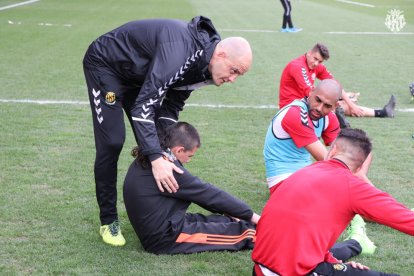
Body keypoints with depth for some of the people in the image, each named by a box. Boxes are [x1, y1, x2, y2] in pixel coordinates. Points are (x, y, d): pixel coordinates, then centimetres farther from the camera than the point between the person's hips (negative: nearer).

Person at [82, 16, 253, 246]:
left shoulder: (201, 63, -10)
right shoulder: (180, 51, -38)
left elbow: (172, 105, -1)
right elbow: (144, 104, -40)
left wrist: (159, 148, -12)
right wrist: (156, 158, -43)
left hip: (138, 74, 8)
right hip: (105, 64, -8)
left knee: (153, 140, 1)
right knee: (111, 142, -12)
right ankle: (108, 220, 1)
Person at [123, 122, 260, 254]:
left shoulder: (143, 162, 7)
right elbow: (208, 193, -15)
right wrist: (251, 215, -6)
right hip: (166, 239, -9)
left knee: (228, 220, 12)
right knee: (242, 231, -6)